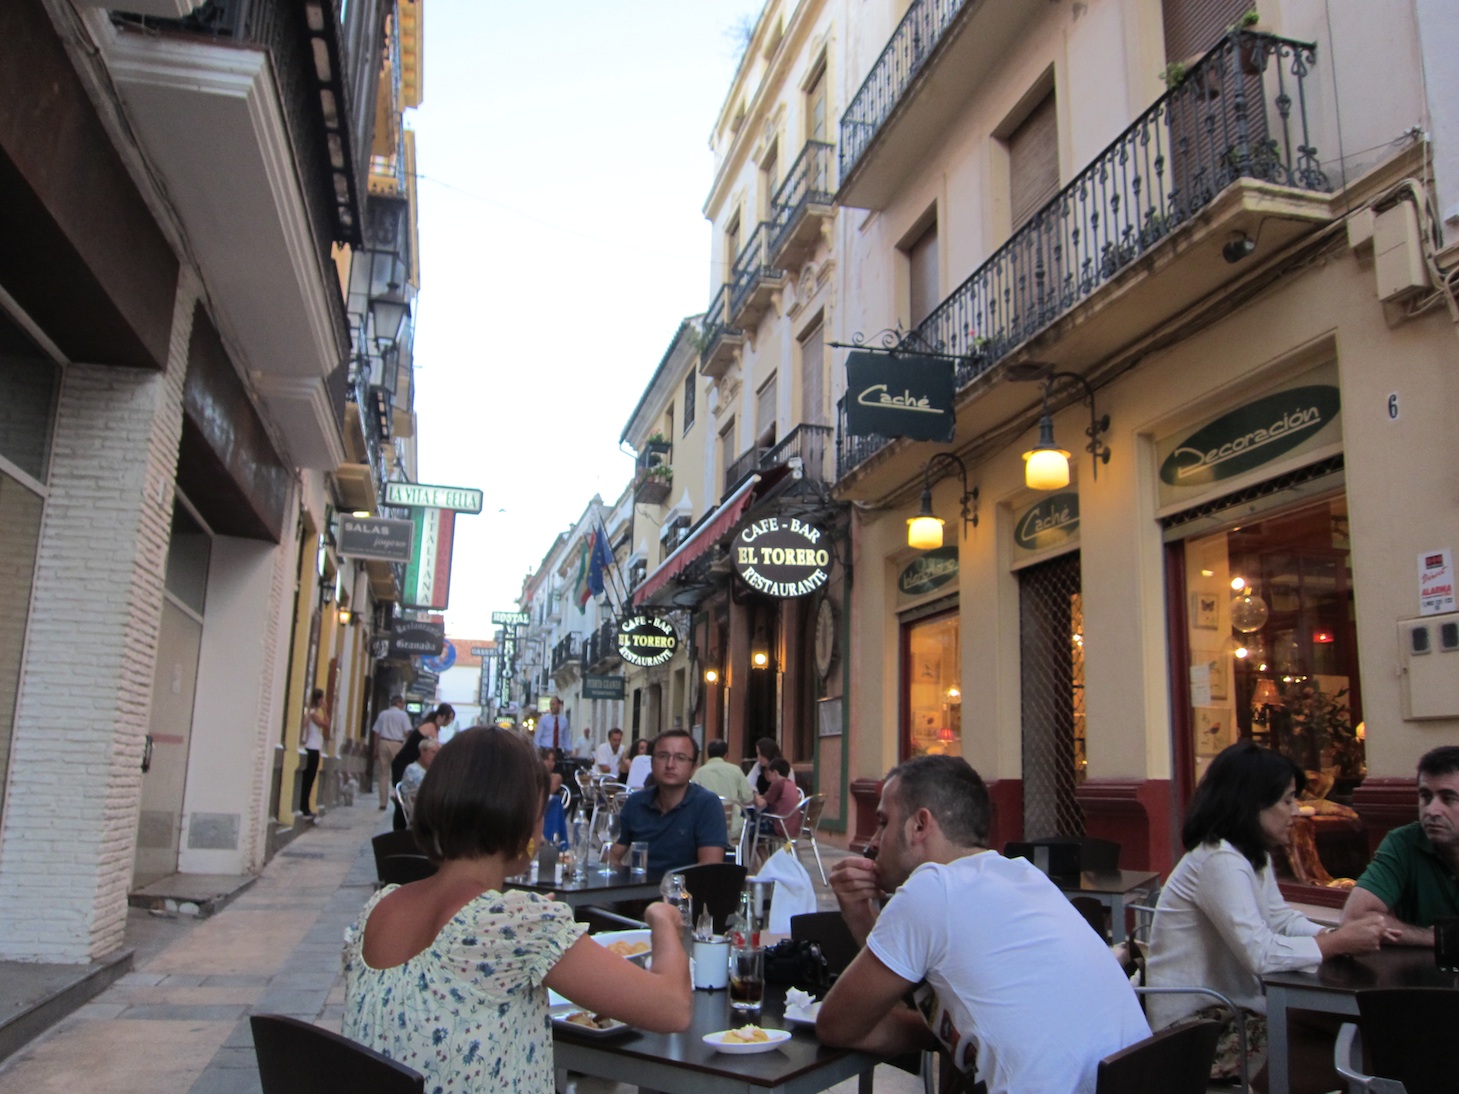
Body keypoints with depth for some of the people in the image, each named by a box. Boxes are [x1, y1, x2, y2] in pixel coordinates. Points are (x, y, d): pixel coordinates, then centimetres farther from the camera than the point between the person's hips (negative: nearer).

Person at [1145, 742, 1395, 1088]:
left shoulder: (1253, 855, 11)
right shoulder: (1219, 861, -23)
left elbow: (1281, 918, 10)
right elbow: (1260, 953, -27)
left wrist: (1338, 934, -8)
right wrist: (1339, 943, -17)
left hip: (1227, 1007, 9)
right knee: (1336, 1057, -10)